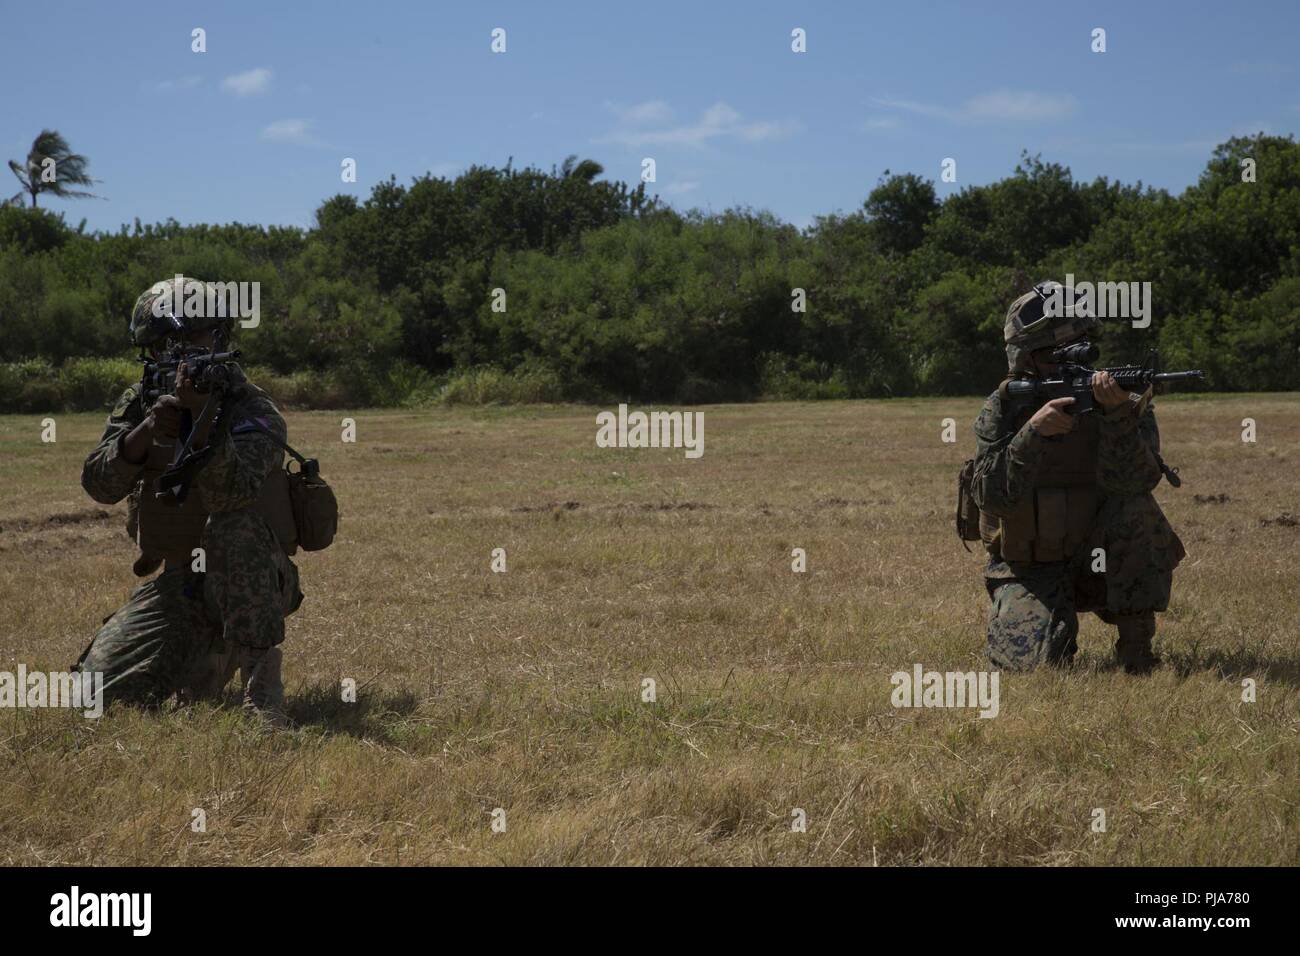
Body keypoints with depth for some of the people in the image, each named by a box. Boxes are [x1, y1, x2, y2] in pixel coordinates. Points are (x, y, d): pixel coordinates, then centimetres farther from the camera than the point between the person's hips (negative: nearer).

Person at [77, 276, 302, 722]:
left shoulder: (252, 411, -14)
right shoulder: (138, 404, 3)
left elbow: (231, 492, -32)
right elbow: (99, 484, -11)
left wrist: (201, 415, -43)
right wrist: (147, 431, -28)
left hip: (248, 584, -5)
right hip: (175, 584, 5)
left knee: (234, 524, -37)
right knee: (99, 684, -9)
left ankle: (263, 697, -33)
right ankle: (211, 659, 21)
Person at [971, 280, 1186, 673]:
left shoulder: (1127, 404, -8)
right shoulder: (1004, 408, -5)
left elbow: (1135, 479, -25)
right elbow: (990, 495, -17)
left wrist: (1117, 412, -40)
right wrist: (1033, 431, -30)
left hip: (1102, 565, 0)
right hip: (1029, 570, 0)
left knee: (1136, 508, -29)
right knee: (1037, 660, -24)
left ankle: (1136, 645, -16)